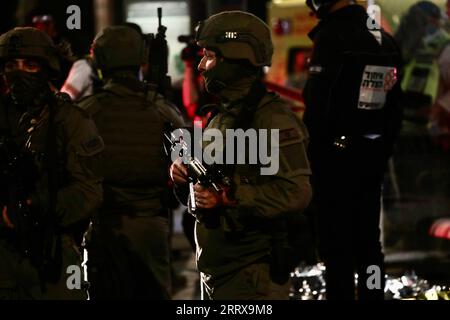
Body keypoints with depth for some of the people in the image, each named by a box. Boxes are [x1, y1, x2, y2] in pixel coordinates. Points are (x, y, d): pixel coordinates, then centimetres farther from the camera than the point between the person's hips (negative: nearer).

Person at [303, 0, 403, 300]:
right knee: (368, 239, 14)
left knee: (336, 241, -1)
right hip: (373, 153, 7)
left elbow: (318, 106, -18)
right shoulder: (386, 41, 9)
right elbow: (394, 105, 14)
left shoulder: (331, 37, -15)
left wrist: (308, 152, -11)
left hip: (335, 152, -7)